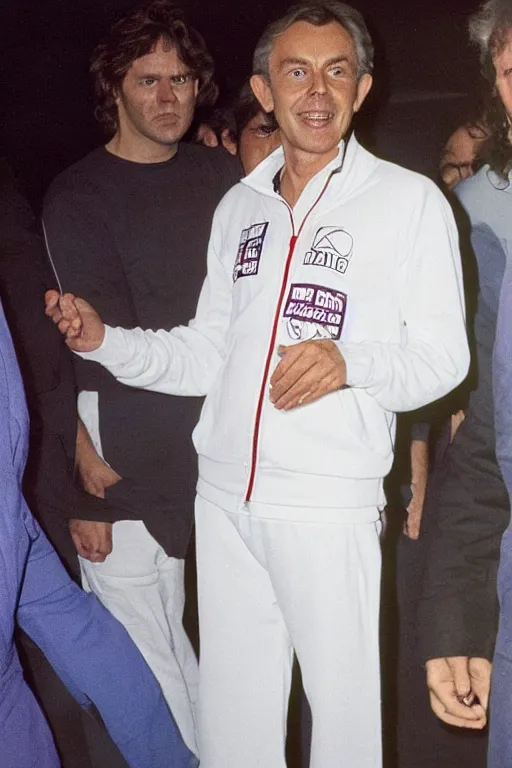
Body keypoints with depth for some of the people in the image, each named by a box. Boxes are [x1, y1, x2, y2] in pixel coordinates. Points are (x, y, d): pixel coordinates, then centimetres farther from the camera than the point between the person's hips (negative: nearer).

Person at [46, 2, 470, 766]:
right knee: (230, 704, 14)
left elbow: (442, 356, -6)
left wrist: (349, 362, -25)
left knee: (342, 701, 5)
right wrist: (105, 340, 3)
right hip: (224, 494, 5)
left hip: (329, 502, -5)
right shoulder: (240, 205, 13)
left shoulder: (410, 200, -4)